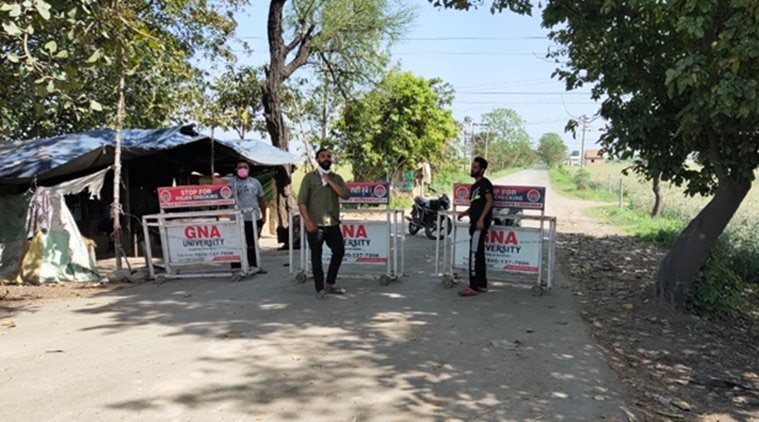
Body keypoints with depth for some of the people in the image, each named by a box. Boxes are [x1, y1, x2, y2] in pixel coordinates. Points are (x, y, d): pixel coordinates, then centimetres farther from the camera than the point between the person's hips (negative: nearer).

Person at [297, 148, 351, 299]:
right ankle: (320, 288, 12)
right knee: (316, 255, 2)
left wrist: (330, 182, -9)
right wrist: (307, 221, -15)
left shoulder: (336, 177, 10)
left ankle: (330, 284, 23)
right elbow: (301, 201, -7)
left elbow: (346, 195, -5)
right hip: (315, 224, -4)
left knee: (339, 251, 7)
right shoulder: (309, 177, -1)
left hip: (333, 224, 4)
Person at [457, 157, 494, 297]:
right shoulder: (475, 186, 21)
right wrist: (465, 212, 9)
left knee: (475, 253, -12)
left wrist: (481, 219, -23)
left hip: (481, 222, -10)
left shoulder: (485, 183, -7)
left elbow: (489, 201, -15)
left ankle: (473, 287, -12)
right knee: (479, 253, 11)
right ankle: (482, 285, 17)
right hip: (475, 222, 10)